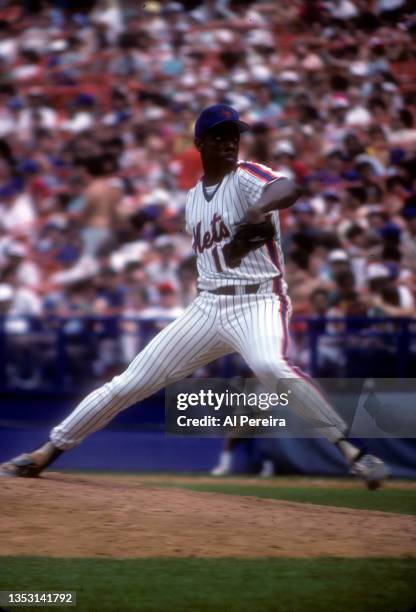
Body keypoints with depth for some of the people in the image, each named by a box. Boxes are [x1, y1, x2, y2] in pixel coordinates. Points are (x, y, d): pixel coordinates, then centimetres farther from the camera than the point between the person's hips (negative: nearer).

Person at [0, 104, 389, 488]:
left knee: (269, 365, -38)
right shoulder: (192, 198, 15)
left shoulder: (246, 177, -6)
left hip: (257, 301, -6)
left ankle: (351, 452, -33)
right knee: (131, 383, 4)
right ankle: (46, 453, 15)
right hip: (207, 307, 6)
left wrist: (259, 208, -50)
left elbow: (288, 190, -30)